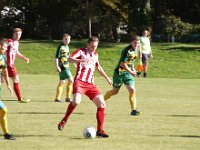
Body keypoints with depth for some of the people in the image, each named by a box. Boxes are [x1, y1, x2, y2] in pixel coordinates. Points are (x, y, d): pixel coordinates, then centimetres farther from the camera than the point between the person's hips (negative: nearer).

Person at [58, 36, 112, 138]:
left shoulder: (95, 54, 20)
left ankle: (100, 130, 2)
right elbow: (70, 59, -17)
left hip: (90, 84, 6)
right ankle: (64, 121, -8)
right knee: (76, 101, -30)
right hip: (80, 81, -6)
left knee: (102, 104, -4)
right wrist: (80, 60, -35)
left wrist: (106, 78, 42)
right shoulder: (81, 51, 1)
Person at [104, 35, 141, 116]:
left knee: (132, 90, -12)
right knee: (114, 92, 10)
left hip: (128, 73, 6)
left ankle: (133, 110, -7)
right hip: (119, 72, -6)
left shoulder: (136, 49, 2)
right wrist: (131, 72, -25)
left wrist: (133, 68, 10)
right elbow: (123, 64, -24)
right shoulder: (127, 50, -23)